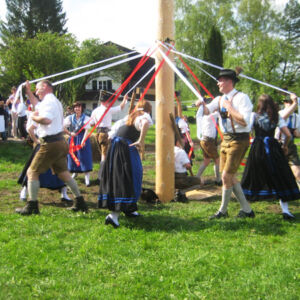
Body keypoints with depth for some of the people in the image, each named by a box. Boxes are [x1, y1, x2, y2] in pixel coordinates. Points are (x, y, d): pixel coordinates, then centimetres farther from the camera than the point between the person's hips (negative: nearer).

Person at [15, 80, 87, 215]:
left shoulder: (48, 101, -12)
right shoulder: (54, 101, 21)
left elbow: (46, 119, -30)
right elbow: (38, 105, 41)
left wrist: (34, 117, -11)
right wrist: (28, 92, 39)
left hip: (51, 144, -10)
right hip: (60, 142, 10)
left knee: (32, 172, -1)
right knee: (63, 173, 17)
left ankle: (32, 206, 0)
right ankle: (80, 202, 19)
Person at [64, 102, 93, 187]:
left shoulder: (85, 118, -6)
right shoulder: (70, 118, 2)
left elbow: (86, 130, -14)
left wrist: (83, 140, -25)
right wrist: (70, 133, -8)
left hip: (82, 138, -3)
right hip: (73, 139, 3)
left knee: (85, 157, -8)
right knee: (73, 156, 11)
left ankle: (87, 178, -9)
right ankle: (75, 172, 37)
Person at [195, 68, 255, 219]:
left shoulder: (241, 98, -15)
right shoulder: (220, 99, 10)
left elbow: (244, 121, -25)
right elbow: (207, 111, 4)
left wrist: (229, 107, -19)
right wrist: (202, 104, -16)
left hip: (238, 140, -8)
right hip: (226, 139, 9)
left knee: (226, 176, -5)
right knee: (231, 177, 12)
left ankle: (223, 210, 13)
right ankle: (246, 209, 22)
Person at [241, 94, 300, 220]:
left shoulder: (254, 116, -2)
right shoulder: (276, 117, 2)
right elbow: (288, 135, -2)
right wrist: (285, 146, 14)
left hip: (257, 149, 0)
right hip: (273, 148, 1)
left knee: (252, 178, 11)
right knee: (280, 178, 5)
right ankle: (285, 209, -1)